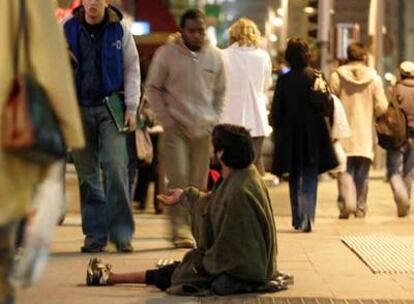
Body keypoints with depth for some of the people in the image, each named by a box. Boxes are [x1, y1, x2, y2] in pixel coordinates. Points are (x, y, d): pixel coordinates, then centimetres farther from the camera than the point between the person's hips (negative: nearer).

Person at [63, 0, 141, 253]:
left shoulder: (119, 29, 1)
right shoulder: (68, 28, 3)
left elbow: (132, 69, 4)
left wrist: (131, 107, -2)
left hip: (110, 107, -1)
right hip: (79, 108, 1)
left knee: (116, 167, -11)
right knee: (87, 174, 4)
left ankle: (122, 233, -5)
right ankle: (95, 234, 11)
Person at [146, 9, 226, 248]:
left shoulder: (215, 56, 4)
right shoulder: (167, 53, -5)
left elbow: (220, 92, 15)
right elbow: (153, 87, 2)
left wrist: (215, 120, 4)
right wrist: (165, 118, -6)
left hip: (203, 128, 3)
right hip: (176, 127, -3)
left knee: (198, 182, 5)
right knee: (178, 179, -11)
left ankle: (194, 227, 15)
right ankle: (180, 229, -8)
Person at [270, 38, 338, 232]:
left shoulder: (283, 80, -6)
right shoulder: (316, 77, -6)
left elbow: (276, 111, -3)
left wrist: (278, 132, 8)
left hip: (291, 136, 0)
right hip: (314, 136, 0)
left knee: (295, 179, 14)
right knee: (310, 179, 4)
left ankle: (298, 219, 14)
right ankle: (307, 217, -12)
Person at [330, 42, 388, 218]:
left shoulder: (337, 76, -3)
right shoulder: (374, 77, -2)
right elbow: (381, 107, -5)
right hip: (365, 134, 1)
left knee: (346, 171, 1)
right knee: (362, 174, 10)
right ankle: (360, 207, 13)